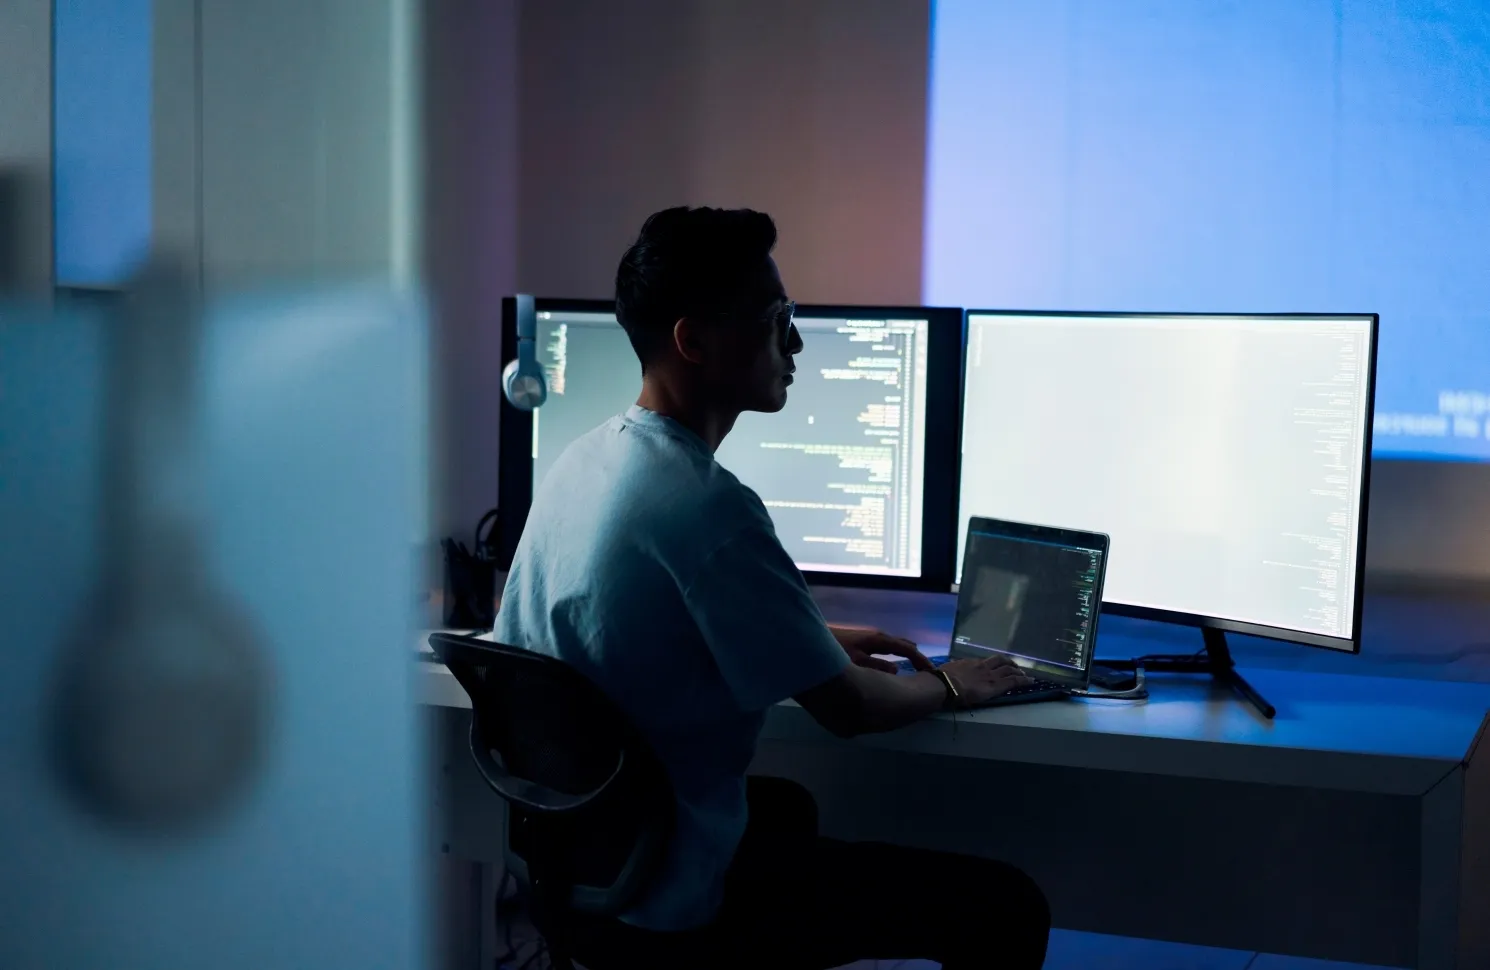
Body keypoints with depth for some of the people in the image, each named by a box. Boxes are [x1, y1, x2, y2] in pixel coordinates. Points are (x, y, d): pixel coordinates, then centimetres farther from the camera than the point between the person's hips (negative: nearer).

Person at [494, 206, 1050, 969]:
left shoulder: (585, 458, 2)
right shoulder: (704, 505, -26)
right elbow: (846, 710, -17)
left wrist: (820, 639, 18)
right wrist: (950, 684, 2)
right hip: (658, 905, -9)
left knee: (784, 804, 38)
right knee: (1005, 908, -4)